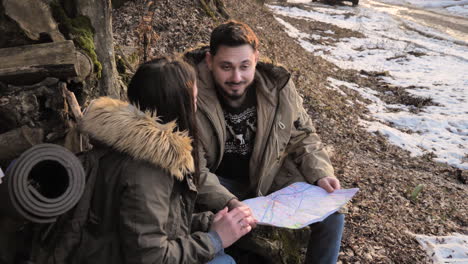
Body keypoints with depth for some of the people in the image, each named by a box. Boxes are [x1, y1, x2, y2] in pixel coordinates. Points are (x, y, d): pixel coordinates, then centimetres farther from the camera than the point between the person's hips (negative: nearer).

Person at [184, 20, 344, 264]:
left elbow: (302, 137, 3)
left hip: (273, 177, 3)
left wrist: (321, 174, -14)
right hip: (219, 181, -2)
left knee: (332, 215, -7)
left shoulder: (278, 86, -13)